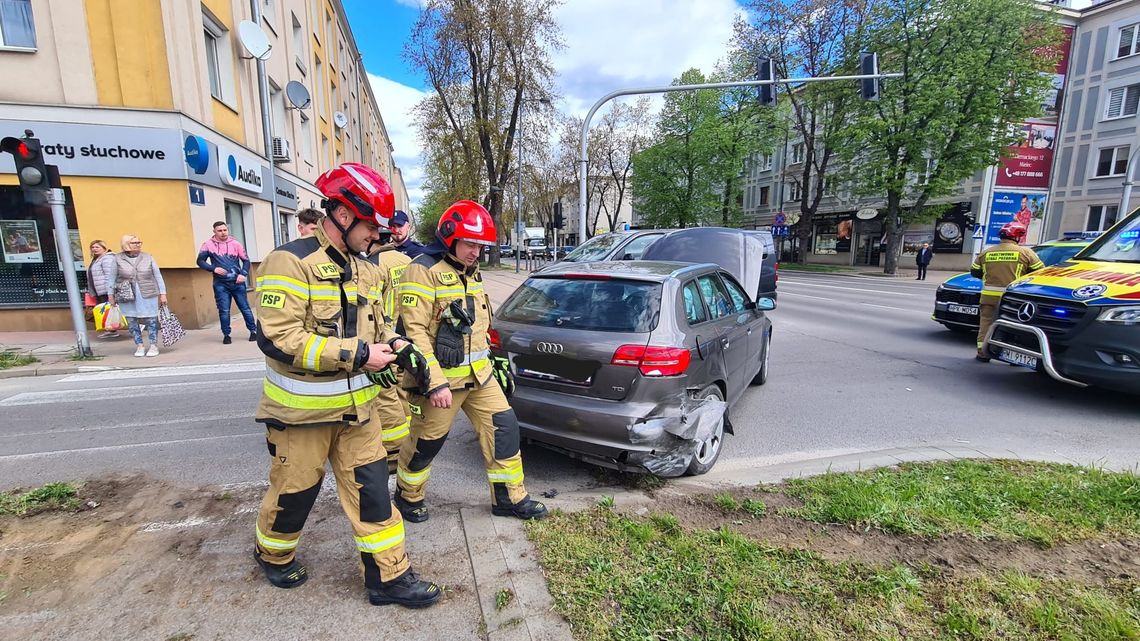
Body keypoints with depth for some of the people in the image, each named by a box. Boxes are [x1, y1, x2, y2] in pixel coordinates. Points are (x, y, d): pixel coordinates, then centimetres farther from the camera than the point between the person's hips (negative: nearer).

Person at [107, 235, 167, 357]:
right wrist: (111, 295, 4)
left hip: (148, 296, 0)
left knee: (151, 320, -1)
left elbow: (158, 276, 5)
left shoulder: (148, 257, 4)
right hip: (127, 297, 0)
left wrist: (163, 294, 1)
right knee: (131, 322, 4)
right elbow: (112, 278, 6)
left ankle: (154, 346, 8)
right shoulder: (118, 259, 2)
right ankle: (139, 346, 14)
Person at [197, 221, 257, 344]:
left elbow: (246, 260, 5)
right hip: (221, 284, 0)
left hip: (237, 282, 1)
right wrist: (214, 268, -14)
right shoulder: (208, 245, 0)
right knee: (224, 311, 1)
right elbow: (200, 261, 3)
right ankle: (226, 335, 12)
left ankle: (253, 331, 13)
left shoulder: (235, 243, 2)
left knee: (245, 308, 4)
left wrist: (243, 274, -9)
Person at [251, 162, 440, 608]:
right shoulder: (290, 261, -17)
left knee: (371, 488, 7)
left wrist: (398, 346, -4)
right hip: (301, 407, -6)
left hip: (355, 405, 6)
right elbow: (277, 338, -26)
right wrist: (358, 355, -26)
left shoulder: (365, 270, 8)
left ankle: (389, 577, 19)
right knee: (294, 491, 15)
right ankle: (273, 555, 46)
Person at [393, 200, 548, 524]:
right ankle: (408, 497, 36)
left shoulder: (470, 272, 13)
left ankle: (508, 498, 22)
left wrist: (486, 361, 23)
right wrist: (435, 383, -24)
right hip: (442, 377, -7)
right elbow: (415, 331, -21)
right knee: (426, 442, 10)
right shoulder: (424, 270, -15)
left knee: (503, 427, 7)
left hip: (479, 374, 8)